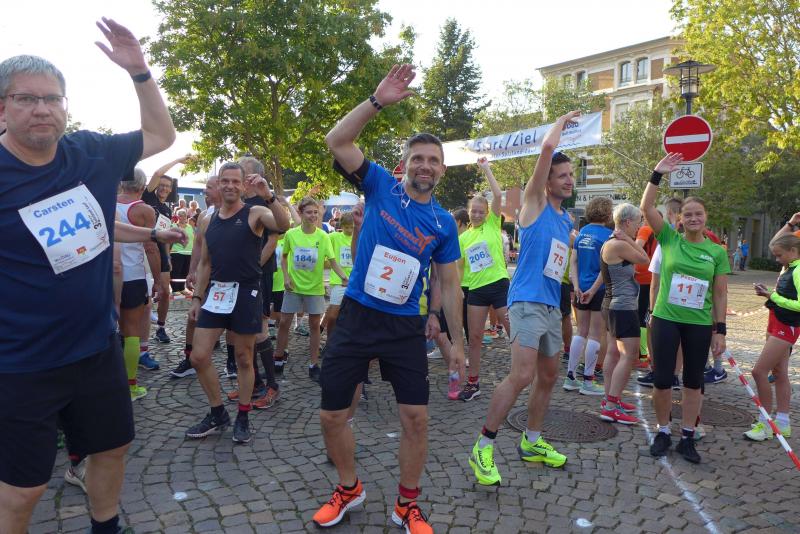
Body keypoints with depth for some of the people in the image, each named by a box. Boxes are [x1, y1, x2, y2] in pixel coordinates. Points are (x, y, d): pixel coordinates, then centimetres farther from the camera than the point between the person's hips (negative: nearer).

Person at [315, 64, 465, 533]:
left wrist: (457, 341, 6)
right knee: (332, 415, 5)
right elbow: (338, 141, -14)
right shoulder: (381, 185, -2)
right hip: (356, 317, -1)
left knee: (417, 417, -1)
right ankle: (349, 489, 32)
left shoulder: (444, 223, 2)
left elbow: (449, 285, 8)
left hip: (406, 327, 1)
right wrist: (379, 101, -23)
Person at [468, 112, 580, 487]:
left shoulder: (567, 221, 18)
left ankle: (531, 443, 30)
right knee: (523, 375, -18)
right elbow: (547, 148, -12)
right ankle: (483, 447, -6)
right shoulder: (534, 202, -3)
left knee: (548, 376, 14)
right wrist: (563, 121, 4)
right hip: (527, 301, -9)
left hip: (552, 306, 9)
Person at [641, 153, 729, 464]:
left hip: (700, 325, 1)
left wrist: (720, 330, 0)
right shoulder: (669, 239, 0)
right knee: (662, 380, 3)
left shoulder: (717, 252, 1)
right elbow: (646, 208, -9)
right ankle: (663, 433, 21)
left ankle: (687, 438, 22)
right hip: (665, 320, -1)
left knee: (693, 382, 10)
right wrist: (658, 175, -14)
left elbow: (720, 294, 3)